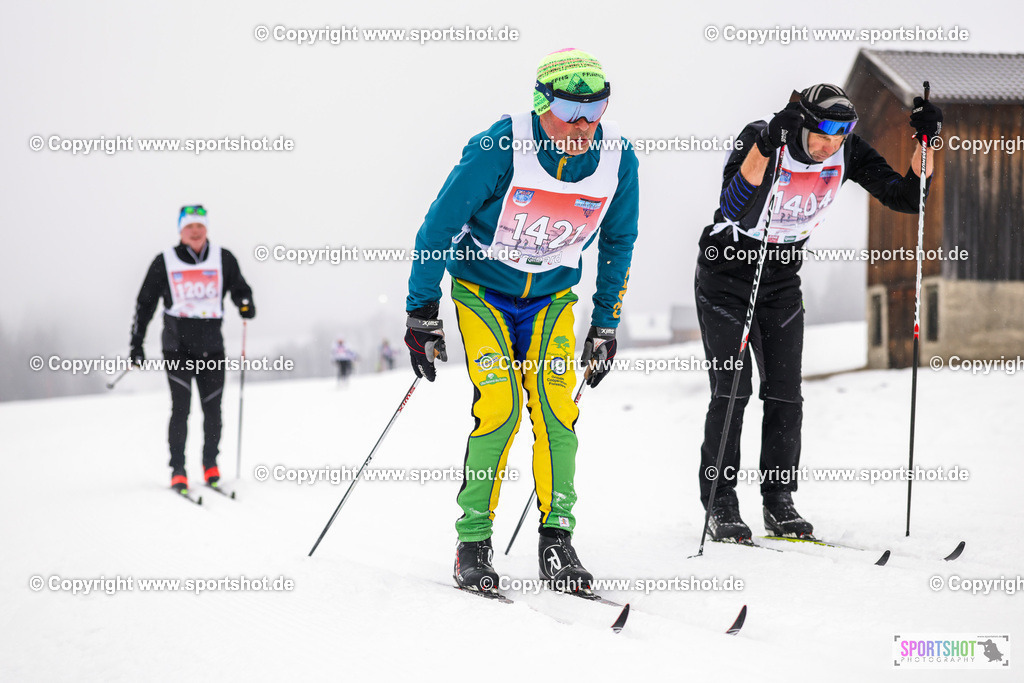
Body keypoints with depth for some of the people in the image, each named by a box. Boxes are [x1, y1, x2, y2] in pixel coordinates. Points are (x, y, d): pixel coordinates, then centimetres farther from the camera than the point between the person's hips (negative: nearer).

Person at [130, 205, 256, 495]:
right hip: (178, 343, -1)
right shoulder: (164, 263, 3)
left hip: (211, 343, 2)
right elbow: (145, 304, 9)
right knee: (181, 407, -9)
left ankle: (211, 465, 18)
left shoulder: (223, 259, 6)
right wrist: (136, 345, 7)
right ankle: (177, 471, -2)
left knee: (213, 408, 2)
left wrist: (246, 305, -9)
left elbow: (240, 289, 16)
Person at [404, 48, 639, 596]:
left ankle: (557, 538, -2)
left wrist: (606, 324, 7)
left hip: (551, 296, 3)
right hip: (482, 289, -3)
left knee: (555, 405, -13)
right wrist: (421, 313, -12)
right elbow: (439, 225, -15)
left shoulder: (617, 159, -13)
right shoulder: (499, 149, -25)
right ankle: (473, 541, -6)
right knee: (499, 405, -17)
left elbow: (618, 242, 5)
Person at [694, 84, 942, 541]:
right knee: (732, 389, -9)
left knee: (785, 392, 0)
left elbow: (906, 198, -10)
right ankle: (720, 506, 0)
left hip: (782, 277, 4)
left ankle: (779, 502, 11)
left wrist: (925, 141, -23)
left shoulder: (847, 153, -12)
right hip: (726, 271, -4)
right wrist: (765, 146, -51)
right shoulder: (757, 139, -26)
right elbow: (734, 210, -41)